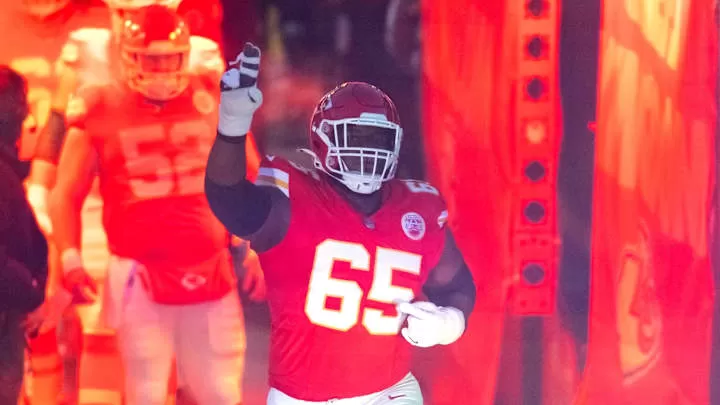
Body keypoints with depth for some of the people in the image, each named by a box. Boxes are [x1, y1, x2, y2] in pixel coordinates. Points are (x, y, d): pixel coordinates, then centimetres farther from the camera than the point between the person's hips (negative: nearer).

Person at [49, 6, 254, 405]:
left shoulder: (210, 97, 3)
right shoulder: (100, 111, -4)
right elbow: (66, 195, 1)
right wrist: (70, 259, -11)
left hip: (211, 274, 2)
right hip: (140, 278, -2)